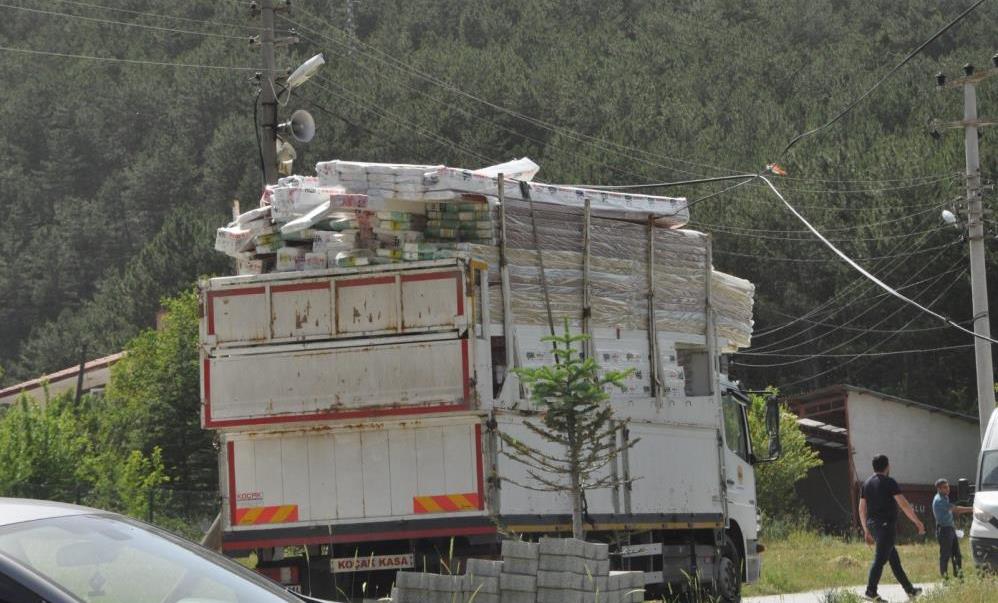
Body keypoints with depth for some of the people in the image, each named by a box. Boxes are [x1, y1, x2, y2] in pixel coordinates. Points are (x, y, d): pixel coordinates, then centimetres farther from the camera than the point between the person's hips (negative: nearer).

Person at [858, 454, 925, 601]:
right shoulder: (889, 482, -9)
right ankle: (871, 592, -11)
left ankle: (909, 589, 18)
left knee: (894, 559, 13)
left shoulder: (867, 484, 12)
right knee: (880, 559, -7)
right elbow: (904, 505, -13)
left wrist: (866, 531, 22)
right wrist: (917, 522, -7)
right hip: (886, 524, -8)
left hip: (873, 524, 8)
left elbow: (862, 509, 15)